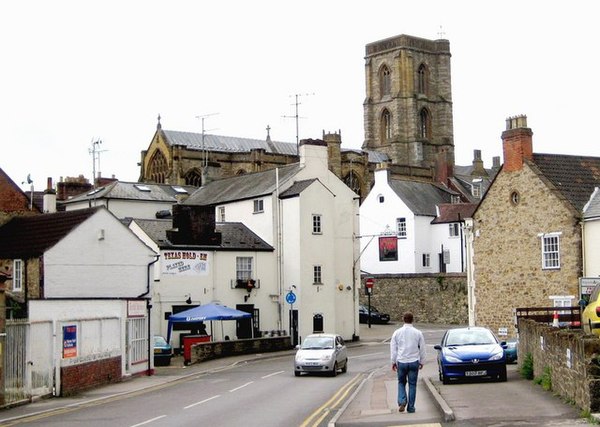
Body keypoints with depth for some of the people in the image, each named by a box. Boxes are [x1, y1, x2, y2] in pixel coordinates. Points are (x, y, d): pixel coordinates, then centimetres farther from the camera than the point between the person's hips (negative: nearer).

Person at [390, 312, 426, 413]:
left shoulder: (397, 332, -1)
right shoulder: (418, 333, -2)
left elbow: (393, 348, 3)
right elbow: (422, 349, 4)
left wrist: (393, 362, 12)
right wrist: (422, 362, 15)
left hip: (401, 362, 0)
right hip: (414, 362, 0)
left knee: (401, 382, 15)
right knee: (412, 384, 8)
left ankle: (402, 401, -6)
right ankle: (411, 407, 9)